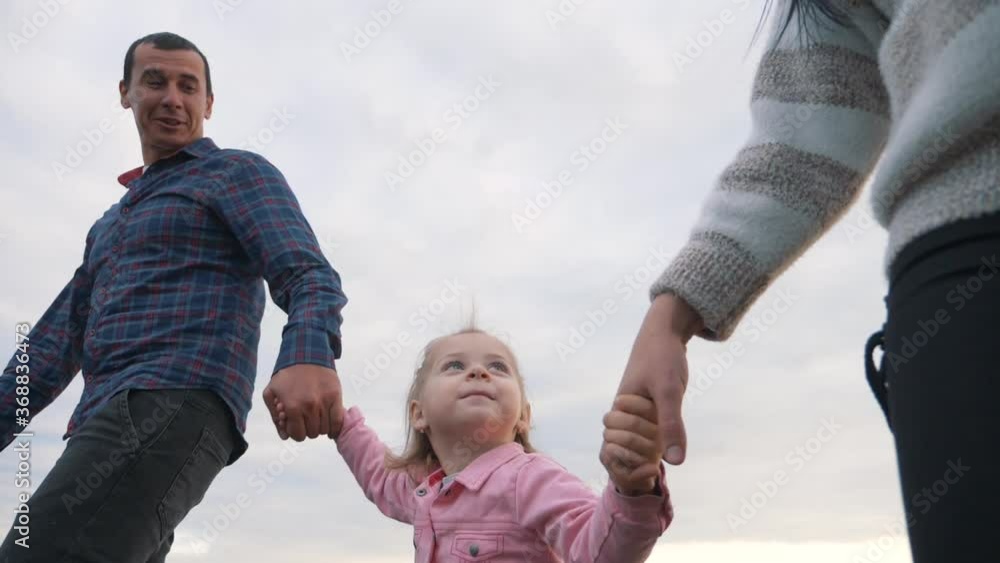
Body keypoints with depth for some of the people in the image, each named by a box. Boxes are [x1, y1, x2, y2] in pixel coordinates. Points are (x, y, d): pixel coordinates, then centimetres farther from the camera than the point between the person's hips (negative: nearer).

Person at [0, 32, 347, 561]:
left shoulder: (241, 173, 7)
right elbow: (57, 343, 26)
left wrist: (309, 357, -33)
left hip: (177, 408, -9)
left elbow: (310, 277, -10)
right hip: (113, 423, 9)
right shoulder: (113, 223, 31)